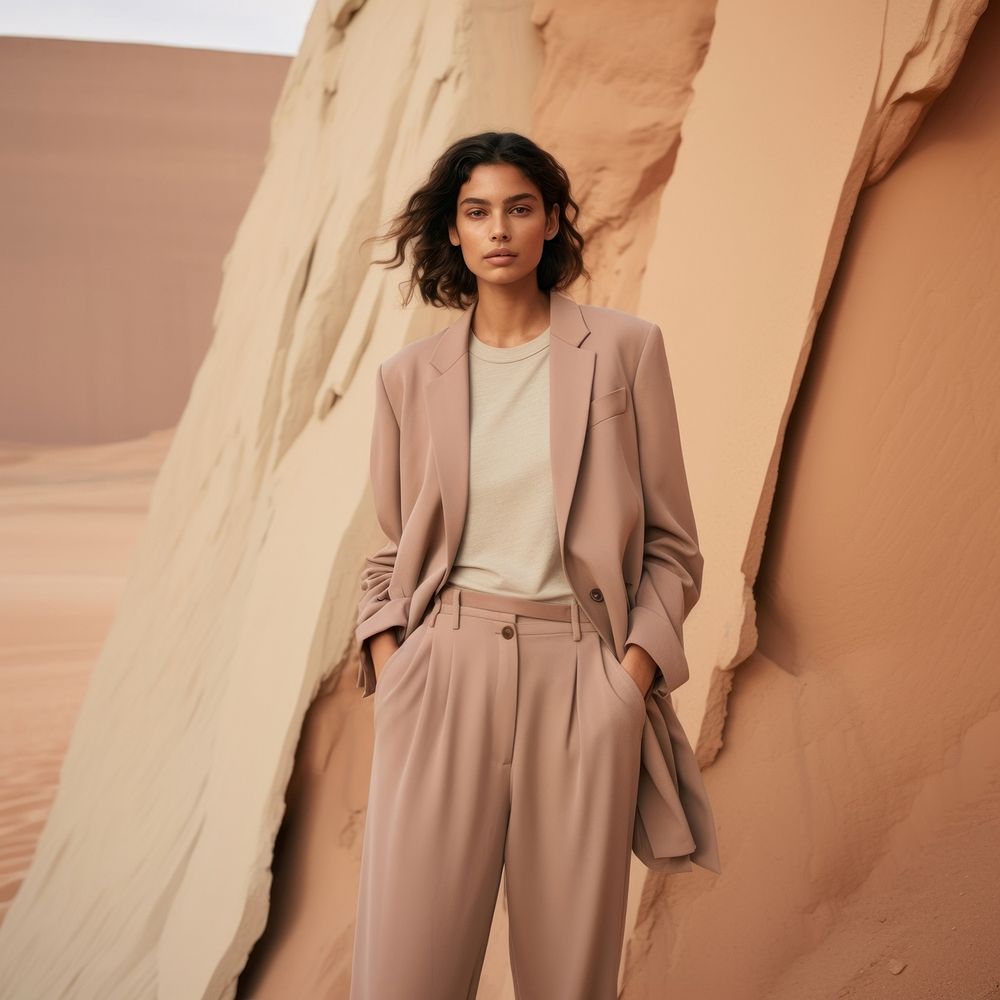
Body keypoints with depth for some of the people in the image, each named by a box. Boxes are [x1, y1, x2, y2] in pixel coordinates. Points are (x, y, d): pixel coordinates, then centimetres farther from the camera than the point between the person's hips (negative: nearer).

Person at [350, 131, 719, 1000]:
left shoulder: (624, 348, 6)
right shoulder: (409, 377, 10)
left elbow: (671, 543, 7)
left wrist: (635, 670, -5)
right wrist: (387, 663, 1)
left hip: (579, 676, -1)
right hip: (445, 670, 1)